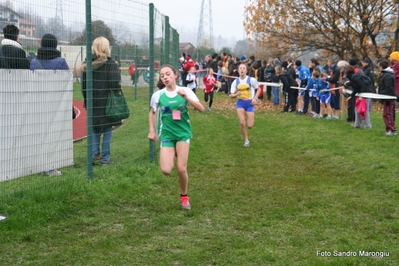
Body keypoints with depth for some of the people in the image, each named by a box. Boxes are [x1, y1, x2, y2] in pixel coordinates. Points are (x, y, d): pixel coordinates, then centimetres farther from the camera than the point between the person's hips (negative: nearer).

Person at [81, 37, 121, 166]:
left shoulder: (87, 63, 3)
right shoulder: (110, 63, -10)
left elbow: (84, 84, 8)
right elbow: (114, 84, -14)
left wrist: (86, 99, 16)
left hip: (92, 101, 4)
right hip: (107, 101, -4)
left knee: (94, 128, 14)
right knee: (107, 129, 4)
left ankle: (93, 155, 7)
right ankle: (105, 158, 5)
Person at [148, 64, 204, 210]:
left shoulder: (185, 91, -7)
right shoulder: (157, 95, -4)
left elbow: (201, 109, -13)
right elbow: (152, 113, 13)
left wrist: (186, 97, -25)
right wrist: (152, 131, 5)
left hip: (183, 132, -1)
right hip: (166, 134, 1)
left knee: (181, 169, -9)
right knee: (166, 170, -13)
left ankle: (184, 196, 18)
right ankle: (173, 155, 25)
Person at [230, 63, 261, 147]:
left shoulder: (251, 80, -8)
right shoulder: (235, 82, -1)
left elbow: (258, 89, 6)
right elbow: (231, 95, 5)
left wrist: (255, 98, -8)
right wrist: (236, 94, -18)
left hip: (250, 103, -1)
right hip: (240, 103, 1)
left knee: (250, 126, -4)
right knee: (242, 123, -15)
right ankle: (246, 140, 6)